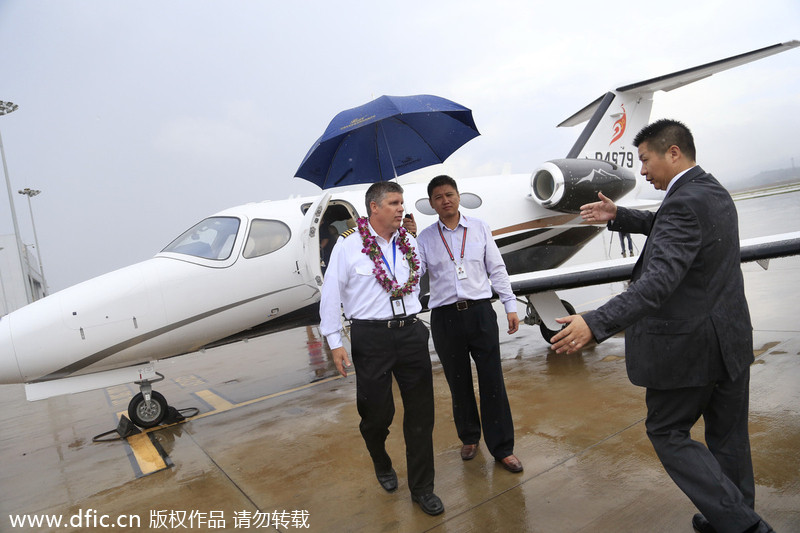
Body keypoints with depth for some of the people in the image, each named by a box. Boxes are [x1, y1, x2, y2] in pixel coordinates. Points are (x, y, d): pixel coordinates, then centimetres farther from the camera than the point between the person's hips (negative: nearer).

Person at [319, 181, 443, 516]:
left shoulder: (410, 243, 9)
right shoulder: (348, 245, -4)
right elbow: (331, 295, -3)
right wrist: (334, 341, -5)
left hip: (411, 333, 4)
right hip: (371, 338, -3)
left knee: (421, 413, 7)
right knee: (377, 412, 8)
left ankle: (421, 488, 25)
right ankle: (382, 465, 43)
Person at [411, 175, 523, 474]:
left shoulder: (479, 228, 6)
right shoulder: (425, 238, 4)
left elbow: (497, 269, 8)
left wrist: (510, 306, 5)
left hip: (480, 312, 0)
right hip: (445, 317, 0)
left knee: (492, 382, 2)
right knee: (458, 383, 13)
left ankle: (502, 448, 17)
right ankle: (469, 437, 35)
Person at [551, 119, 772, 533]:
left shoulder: (684, 203, -23)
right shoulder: (713, 192, 8)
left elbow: (660, 279, -35)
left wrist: (595, 324, -41)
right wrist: (619, 216, 18)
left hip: (687, 346, -10)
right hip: (731, 339, 10)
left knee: (667, 432, 8)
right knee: (728, 436, 20)